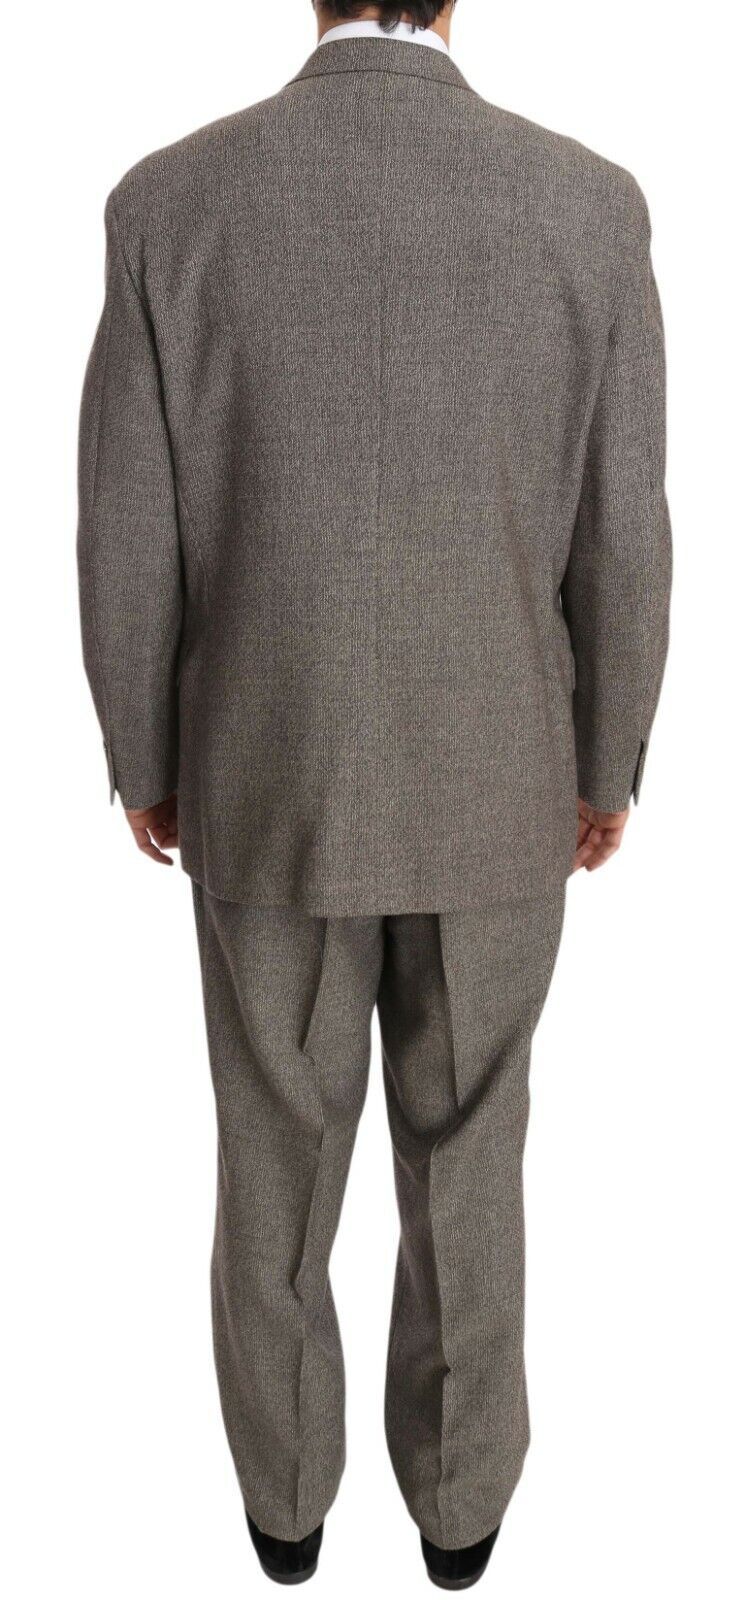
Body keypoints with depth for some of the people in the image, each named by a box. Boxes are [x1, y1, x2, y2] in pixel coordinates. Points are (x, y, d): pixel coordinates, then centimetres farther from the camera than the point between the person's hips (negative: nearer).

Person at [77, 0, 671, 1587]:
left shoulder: (172, 199, -10)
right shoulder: (590, 204, -9)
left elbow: (129, 543, -7)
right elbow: (620, 544, -6)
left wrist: (141, 758, 9)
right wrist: (608, 761, 10)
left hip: (270, 782, 0)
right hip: (492, 791, 1)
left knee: (280, 1156, 20)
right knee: (463, 1157, 20)